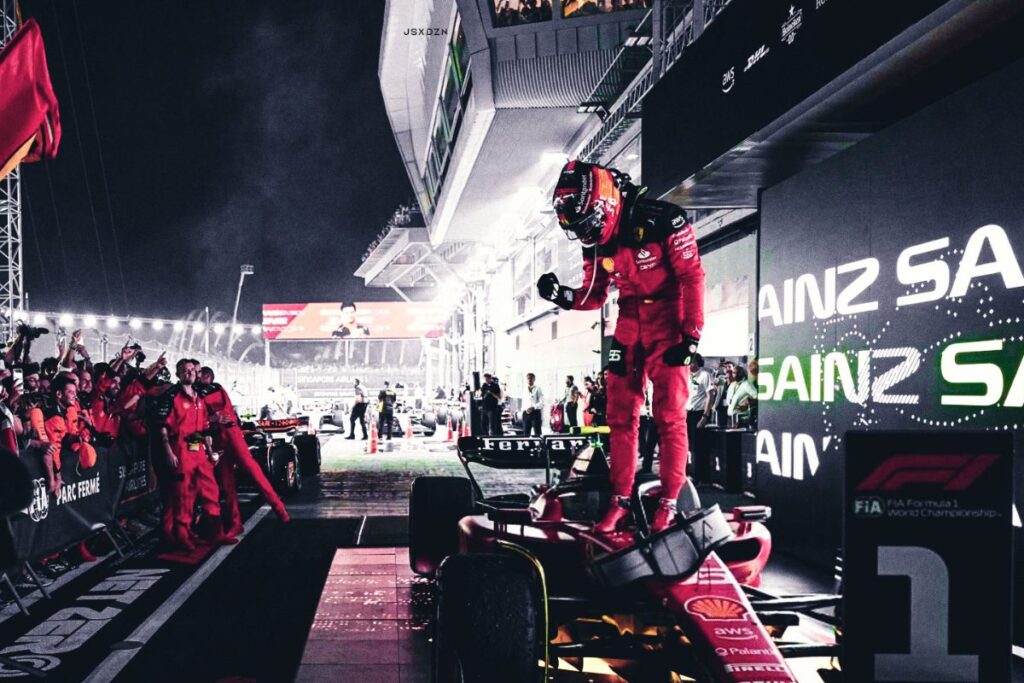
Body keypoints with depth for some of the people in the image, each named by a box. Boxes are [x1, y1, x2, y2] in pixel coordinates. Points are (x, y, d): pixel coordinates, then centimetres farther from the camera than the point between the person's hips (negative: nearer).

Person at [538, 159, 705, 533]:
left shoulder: (662, 221, -18)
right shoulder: (596, 243, 1)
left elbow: (693, 277, -15)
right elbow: (594, 296, 8)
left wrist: (691, 336, -18)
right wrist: (563, 296, -13)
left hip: (669, 323, -6)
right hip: (628, 328, 6)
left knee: (669, 415, -4)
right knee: (620, 415, 4)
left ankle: (669, 502, 5)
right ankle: (620, 498, 14)